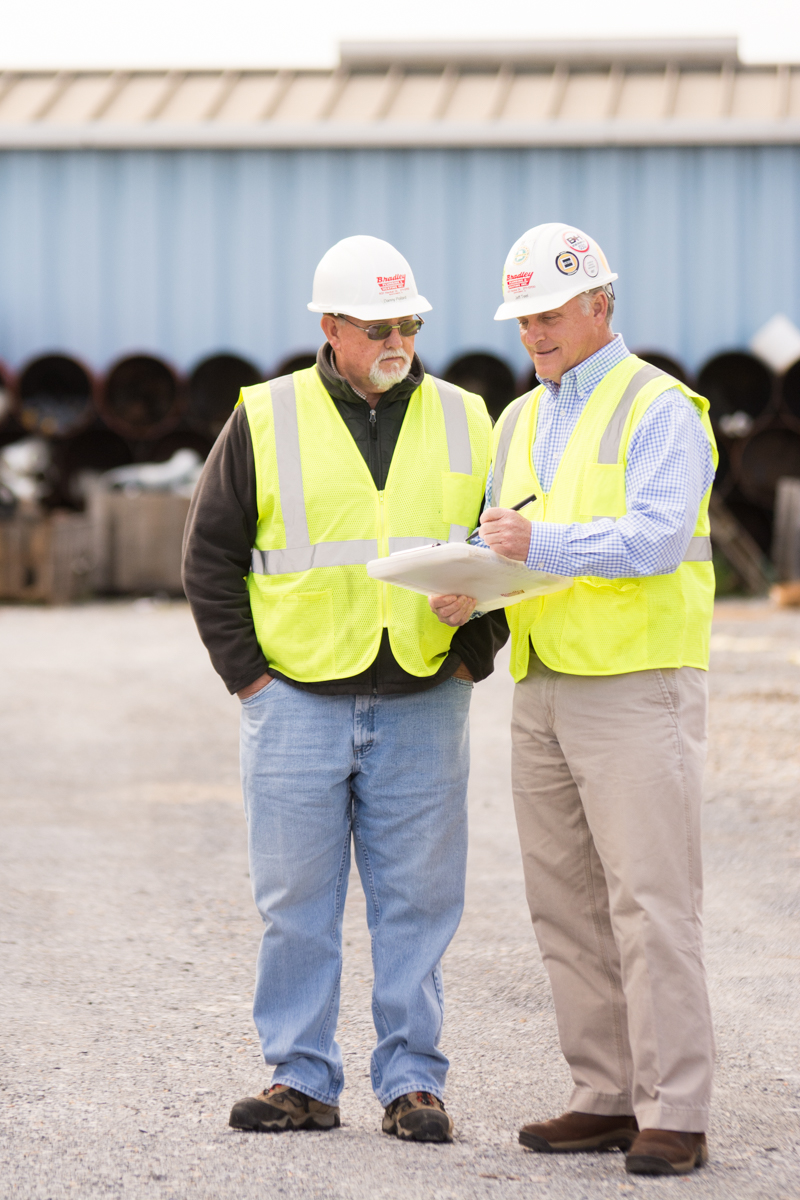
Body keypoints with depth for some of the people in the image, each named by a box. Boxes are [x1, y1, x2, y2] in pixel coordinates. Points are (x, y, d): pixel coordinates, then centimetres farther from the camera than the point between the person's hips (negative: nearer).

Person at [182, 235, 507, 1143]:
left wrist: (473, 654, 2)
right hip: (298, 701, -1)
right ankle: (301, 1080, 10)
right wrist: (245, 670, -2)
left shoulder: (464, 422, 7)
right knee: (297, 899, 2)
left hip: (421, 704, 1)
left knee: (417, 899, 2)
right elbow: (210, 555, 4)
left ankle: (412, 1081, 9)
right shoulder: (267, 421, 1)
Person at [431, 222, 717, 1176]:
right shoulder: (520, 421, 18)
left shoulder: (659, 409, -6)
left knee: (650, 902, -9)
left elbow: (656, 536, -19)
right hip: (543, 689, 8)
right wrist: (467, 589, -1)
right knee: (566, 905, 7)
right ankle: (607, 1098, 14)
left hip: (636, 684, -8)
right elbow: (503, 540, 21)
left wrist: (543, 544, -32)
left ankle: (674, 1116, -8)